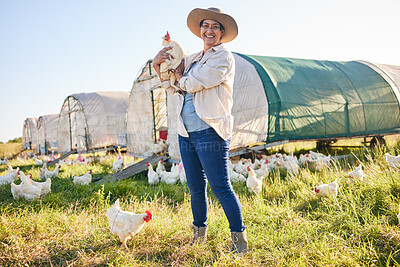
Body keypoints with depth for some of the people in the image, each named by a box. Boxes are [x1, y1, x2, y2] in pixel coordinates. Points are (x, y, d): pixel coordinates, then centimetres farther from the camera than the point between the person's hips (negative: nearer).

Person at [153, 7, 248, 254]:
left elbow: (194, 83, -14)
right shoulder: (193, 59, 20)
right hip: (186, 133, 7)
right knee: (196, 188, 14)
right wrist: (158, 66, 8)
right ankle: (199, 233, 30)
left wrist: (180, 75, 7)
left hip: (210, 132, -7)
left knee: (221, 187, -6)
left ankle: (239, 238, 7)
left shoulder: (223, 57, -3)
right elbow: (173, 88, 22)